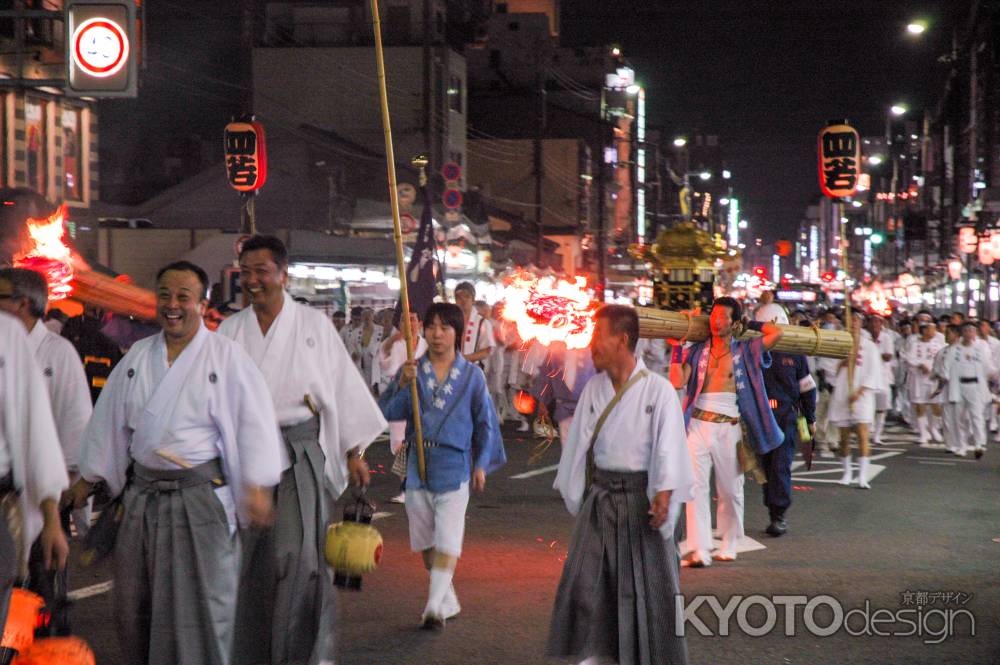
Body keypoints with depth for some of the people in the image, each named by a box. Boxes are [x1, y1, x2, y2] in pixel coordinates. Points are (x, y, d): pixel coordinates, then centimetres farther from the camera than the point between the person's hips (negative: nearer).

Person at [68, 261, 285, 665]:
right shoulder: (138, 356, 9)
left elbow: (253, 421, -8)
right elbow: (110, 420, 16)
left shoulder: (226, 356, -5)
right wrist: (88, 479, 19)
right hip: (143, 492, 5)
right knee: (135, 601, 11)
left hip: (201, 493, -5)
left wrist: (256, 485, -15)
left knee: (200, 600, -3)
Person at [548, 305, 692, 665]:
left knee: (647, 579, 4)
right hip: (599, 496, 5)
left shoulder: (657, 389, -11)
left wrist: (664, 493, -26)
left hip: (639, 496, -4)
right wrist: (574, 492, 11)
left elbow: (668, 444, -16)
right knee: (585, 579, 4)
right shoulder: (593, 388, 4)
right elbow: (579, 442, 9)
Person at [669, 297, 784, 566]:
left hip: (729, 427, 0)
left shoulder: (744, 351, 6)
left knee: (730, 490, 8)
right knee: (696, 486, -10)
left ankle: (728, 546, 21)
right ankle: (698, 549, -12)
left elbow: (777, 333, -6)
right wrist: (676, 348, -2)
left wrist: (750, 324, 7)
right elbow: (677, 381, -3)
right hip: (698, 425, 0)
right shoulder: (696, 351, 9)